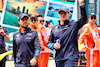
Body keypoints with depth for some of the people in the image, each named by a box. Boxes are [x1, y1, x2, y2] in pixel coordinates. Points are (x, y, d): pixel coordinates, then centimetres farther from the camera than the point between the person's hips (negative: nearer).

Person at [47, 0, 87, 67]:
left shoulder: (73, 25, 5)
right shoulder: (54, 28, 15)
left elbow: (84, 19, -11)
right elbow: (49, 43, 18)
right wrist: (53, 45, -6)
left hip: (70, 56, -4)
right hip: (58, 57, 4)